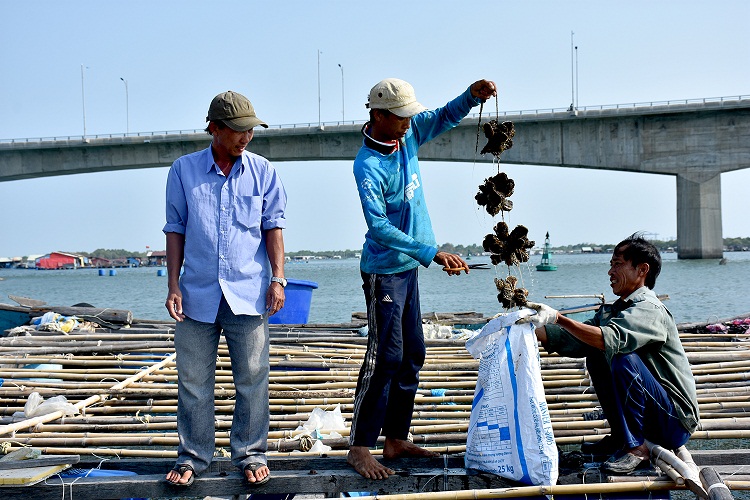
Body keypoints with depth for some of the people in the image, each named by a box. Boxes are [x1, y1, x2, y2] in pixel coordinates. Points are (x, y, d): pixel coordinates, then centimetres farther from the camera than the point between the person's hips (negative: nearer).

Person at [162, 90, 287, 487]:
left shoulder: (262, 171, 5)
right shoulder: (183, 170, 4)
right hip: (197, 293, 0)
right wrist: (173, 286, 1)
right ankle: (192, 457, 20)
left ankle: (251, 454, 18)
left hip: (248, 293, 0)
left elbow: (273, 226, 6)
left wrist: (277, 278, -4)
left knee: (252, 379, 5)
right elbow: (175, 229, 7)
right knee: (193, 381, 7)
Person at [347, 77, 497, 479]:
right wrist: (431, 253, -30)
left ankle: (396, 439, 21)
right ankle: (359, 449, -1)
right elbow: (379, 227, -27)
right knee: (385, 358, -9)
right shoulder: (368, 165, -21)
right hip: (384, 270, -9)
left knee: (412, 355, 12)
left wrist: (472, 96, -2)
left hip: (407, 267, 9)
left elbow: (444, 118, 18)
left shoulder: (407, 135, 2)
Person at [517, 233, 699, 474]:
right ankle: (619, 437, 10)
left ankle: (636, 447, -17)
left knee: (623, 359, -28)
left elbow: (612, 339, -36)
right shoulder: (614, 310, 9)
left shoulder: (648, 310, -18)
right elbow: (575, 341, 2)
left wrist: (558, 318, -38)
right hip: (651, 415, 9)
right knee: (595, 355, 6)